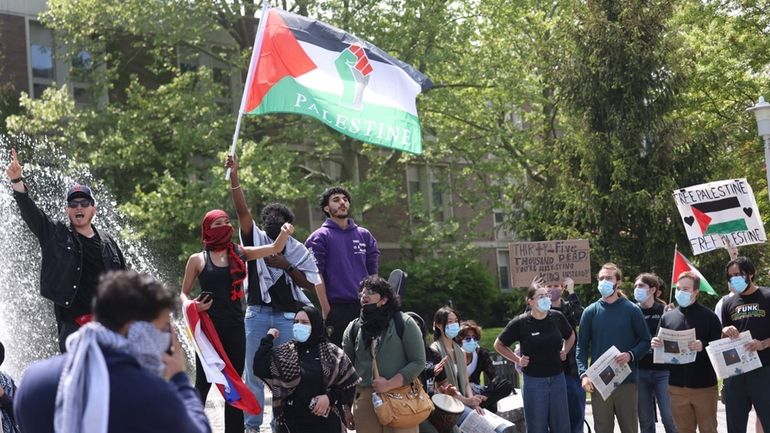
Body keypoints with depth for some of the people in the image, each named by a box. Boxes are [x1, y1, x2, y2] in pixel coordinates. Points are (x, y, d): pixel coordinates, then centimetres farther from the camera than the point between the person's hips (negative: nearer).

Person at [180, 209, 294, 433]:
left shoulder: (239, 253, 8)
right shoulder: (198, 259, 1)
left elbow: (275, 248, 6)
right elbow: (184, 293, 7)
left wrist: (285, 233, -13)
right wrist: (192, 305, -13)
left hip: (235, 327, 3)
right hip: (209, 327, -3)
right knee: (203, 384, -1)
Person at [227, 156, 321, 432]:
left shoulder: (298, 251, 8)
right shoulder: (256, 239, 8)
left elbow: (312, 284, 2)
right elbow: (242, 210, -5)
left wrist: (287, 267, -9)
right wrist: (234, 176, -16)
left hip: (287, 316, 0)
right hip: (257, 314, 0)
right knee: (254, 371, 2)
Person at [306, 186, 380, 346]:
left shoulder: (364, 235, 14)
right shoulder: (320, 237, 1)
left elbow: (373, 273, 14)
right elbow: (317, 277, -5)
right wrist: (326, 310, -11)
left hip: (365, 308, 4)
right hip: (337, 308, -4)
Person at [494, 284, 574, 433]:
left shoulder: (557, 317, -1)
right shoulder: (520, 322, -10)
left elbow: (571, 336, 21)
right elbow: (499, 345, 3)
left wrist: (565, 351, 8)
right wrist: (517, 360, -3)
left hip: (557, 379, 3)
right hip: (534, 382, -3)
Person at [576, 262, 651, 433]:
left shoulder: (632, 310, 2)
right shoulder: (590, 312, 5)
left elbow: (645, 341, 4)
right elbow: (582, 347, 4)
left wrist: (631, 355, -15)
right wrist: (583, 374, -9)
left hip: (627, 380, -1)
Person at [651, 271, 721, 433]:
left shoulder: (708, 316, -2)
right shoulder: (667, 317, 9)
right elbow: (661, 348, 16)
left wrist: (703, 346, -25)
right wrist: (656, 345, -6)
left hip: (704, 385, -3)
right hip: (677, 386, 3)